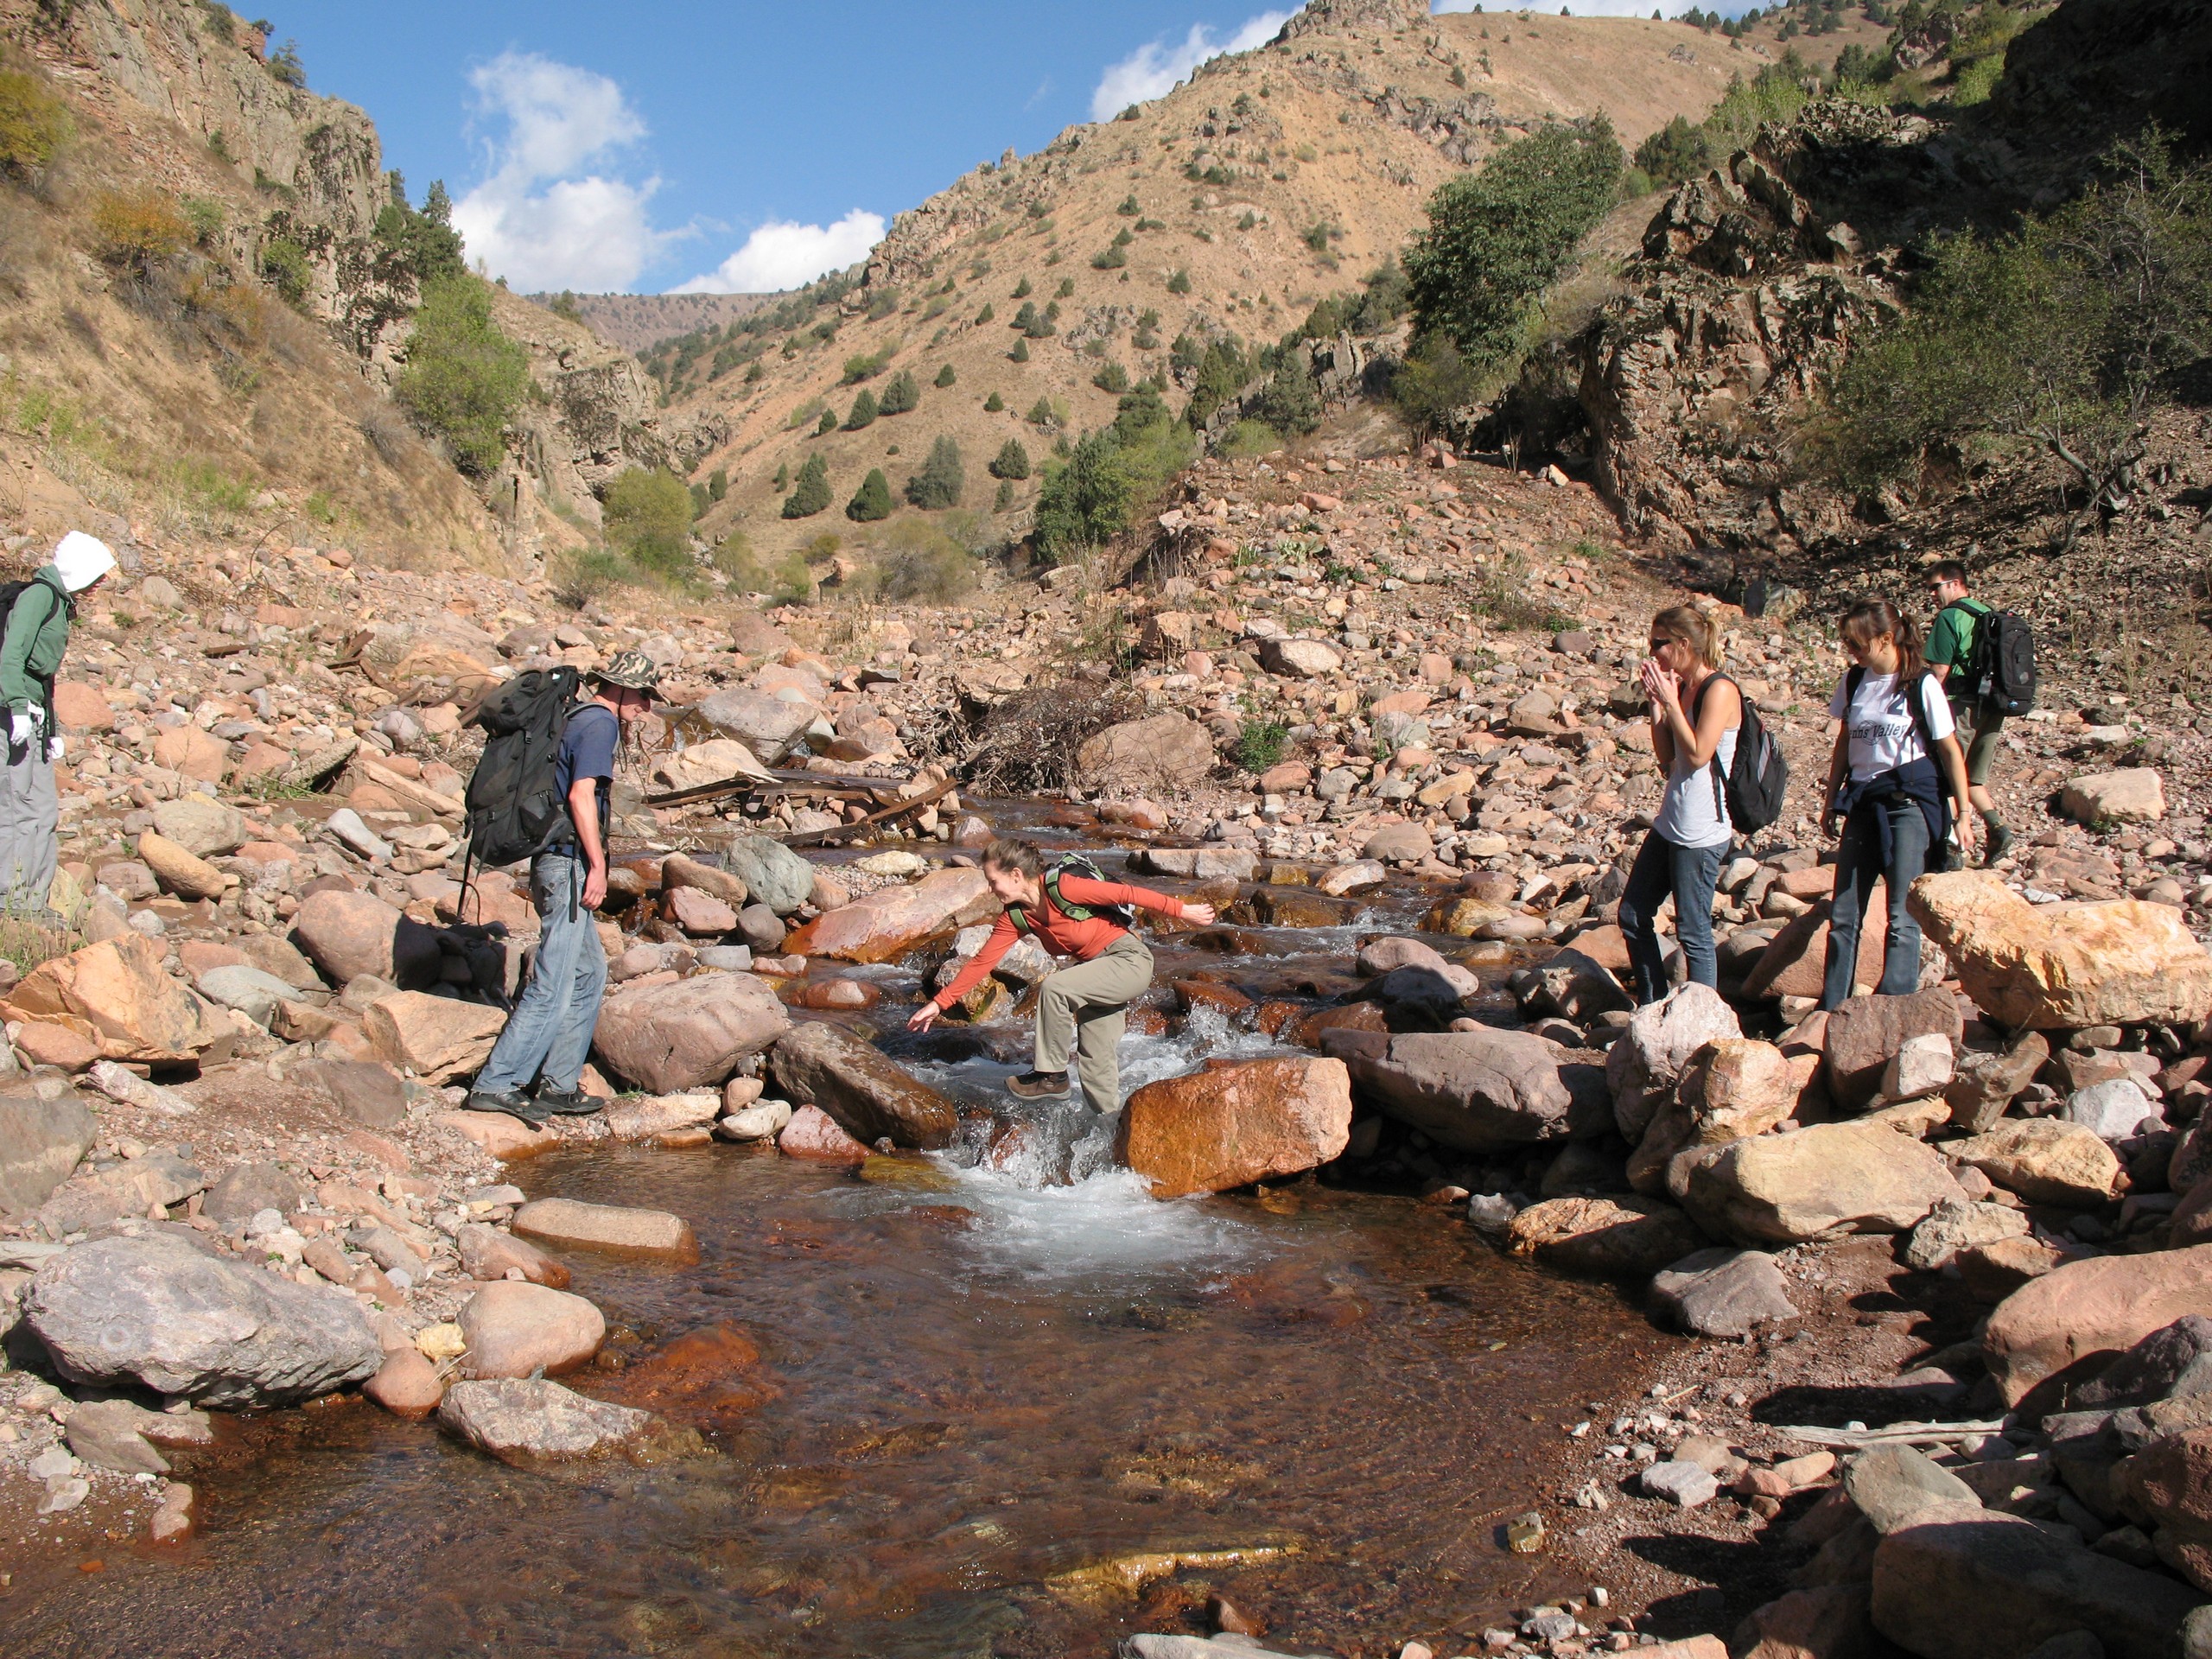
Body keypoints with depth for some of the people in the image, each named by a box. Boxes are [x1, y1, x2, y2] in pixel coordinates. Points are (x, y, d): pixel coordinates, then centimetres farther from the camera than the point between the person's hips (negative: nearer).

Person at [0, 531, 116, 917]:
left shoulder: (59, 603, 21)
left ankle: (33, 903, 13)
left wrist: (53, 730, 26)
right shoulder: (39, 594, -8)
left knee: (44, 811, 9)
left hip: (34, 716, 10)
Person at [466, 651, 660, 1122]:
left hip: (553, 859, 10)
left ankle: (558, 1085, 18)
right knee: (552, 987, -7)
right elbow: (582, 794, -21)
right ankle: (495, 1085, -5)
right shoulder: (600, 723, -10)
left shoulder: (576, 717, 18)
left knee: (589, 973, 16)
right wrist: (598, 864, -18)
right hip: (570, 862, -10)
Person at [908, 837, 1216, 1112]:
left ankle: (1052, 1075, -11)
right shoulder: (1015, 917, -1)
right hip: (1098, 972, 8)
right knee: (1095, 1063, 8)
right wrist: (940, 1003, 1)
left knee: (1053, 987, -26)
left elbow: (1128, 894, -20)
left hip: (1130, 960, -8)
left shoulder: (1062, 888, -23)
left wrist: (1183, 911, -16)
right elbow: (982, 962, 3)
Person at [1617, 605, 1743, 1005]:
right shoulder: (1681, 688, 11)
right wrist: (1655, 704, 3)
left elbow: (1698, 754, -20)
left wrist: (1670, 702, -15)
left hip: (1703, 833, -9)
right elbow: (1667, 757, 11)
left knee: (1693, 931, -2)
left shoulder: (1719, 690, -14)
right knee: (1633, 914, 13)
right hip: (1670, 823, 9)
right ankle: (1653, 1008, 24)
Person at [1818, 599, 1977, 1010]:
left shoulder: (1920, 685, -8)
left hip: (1908, 802, -5)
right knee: (1843, 913, 5)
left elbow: (1950, 750, -4)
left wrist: (1963, 812, -5)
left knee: (1902, 914, -3)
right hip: (1862, 802, 5)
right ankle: (1830, 1010, 12)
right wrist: (1832, 801, 18)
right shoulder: (1854, 682, 8)